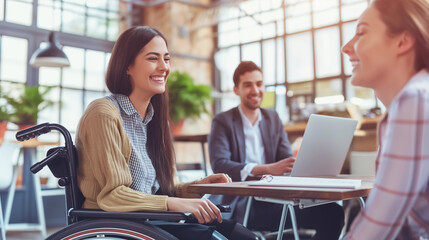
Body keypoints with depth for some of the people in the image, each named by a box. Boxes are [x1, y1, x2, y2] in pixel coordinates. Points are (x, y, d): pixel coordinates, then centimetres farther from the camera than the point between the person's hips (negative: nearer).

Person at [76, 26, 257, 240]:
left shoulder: (152, 117, 14)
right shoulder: (104, 114, -12)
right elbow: (111, 195, -17)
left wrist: (198, 186, -1)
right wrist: (175, 204, -26)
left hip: (151, 219, 7)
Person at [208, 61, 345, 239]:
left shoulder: (273, 118, 18)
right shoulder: (222, 122, 3)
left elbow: (287, 159, 9)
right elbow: (219, 166, -13)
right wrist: (268, 169, -25)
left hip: (274, 200, 6)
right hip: (240, 205, -6)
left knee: (333, 213, -19)